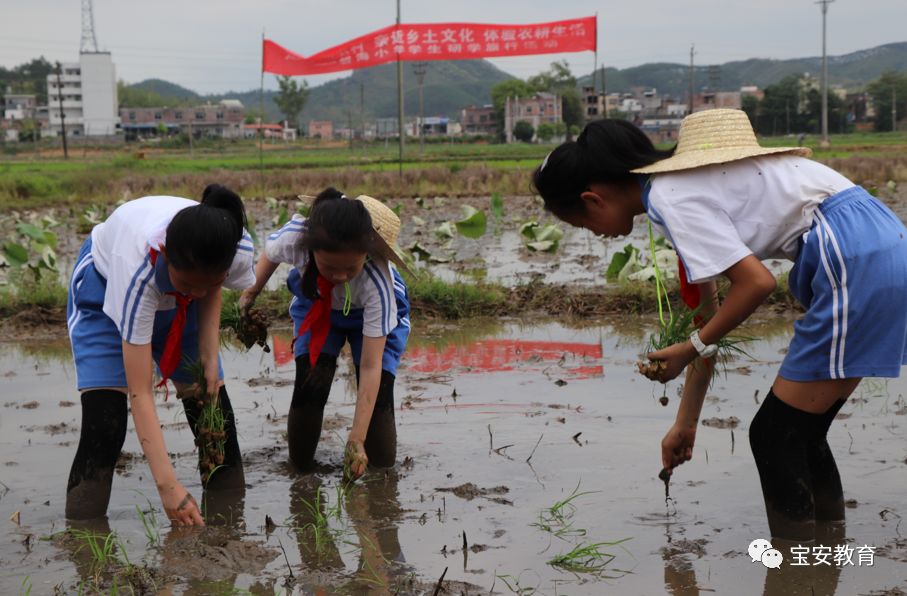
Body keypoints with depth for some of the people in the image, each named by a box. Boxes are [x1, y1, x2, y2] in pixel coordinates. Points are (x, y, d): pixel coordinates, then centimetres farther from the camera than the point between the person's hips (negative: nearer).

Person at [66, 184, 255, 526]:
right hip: (105, 287, -4)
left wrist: (210, 356, -16)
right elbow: (140, 393, -42)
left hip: (173, 299, 4)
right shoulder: (138, 267, -45)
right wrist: (168, 485, -46)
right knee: (103, 425, -19)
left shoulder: (238, 249, -34)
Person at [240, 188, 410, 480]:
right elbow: (271, 253, -9)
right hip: (316, 307, 3)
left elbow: (370, 367, -40)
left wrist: (357, 441, -42)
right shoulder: (295, 236, -39)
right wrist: (251, 294, 7)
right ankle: (300, 462, 6)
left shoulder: (376, 281, -44)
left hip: (370, 314, -2)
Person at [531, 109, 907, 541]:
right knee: (800, 432, 16)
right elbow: (708, 317, 24)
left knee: (775, 437, -1)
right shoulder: (685, 185, 19)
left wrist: (689, 350, -4)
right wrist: (685, 423, 27)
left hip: (855, 261, -10)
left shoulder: (668, 197, -11)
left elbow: (756, 282, -17)